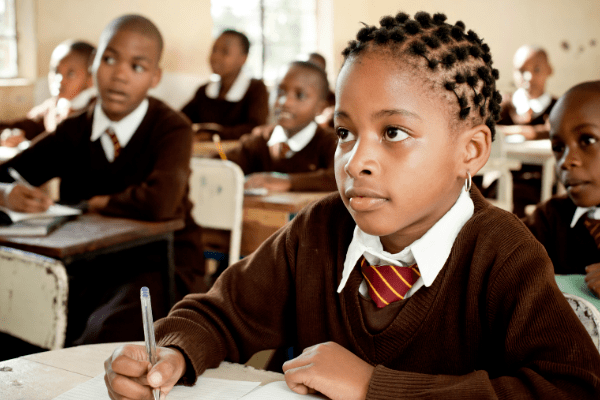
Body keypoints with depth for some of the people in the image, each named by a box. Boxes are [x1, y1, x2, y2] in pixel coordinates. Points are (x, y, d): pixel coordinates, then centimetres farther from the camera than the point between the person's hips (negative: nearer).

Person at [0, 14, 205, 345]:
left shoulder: (172, 129, -9)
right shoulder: (73, 132, 6)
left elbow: (159, 202, -28)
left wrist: (93, 203, -11)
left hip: (158, 269, -5)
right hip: (85, 268, 5)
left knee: (108, 334, -34)